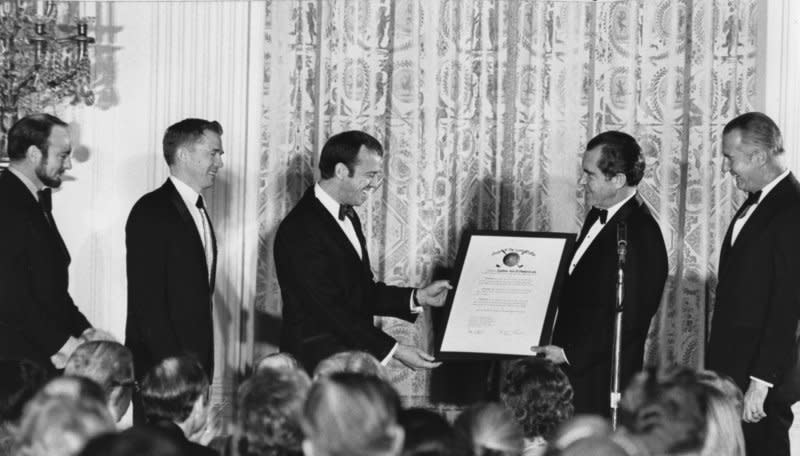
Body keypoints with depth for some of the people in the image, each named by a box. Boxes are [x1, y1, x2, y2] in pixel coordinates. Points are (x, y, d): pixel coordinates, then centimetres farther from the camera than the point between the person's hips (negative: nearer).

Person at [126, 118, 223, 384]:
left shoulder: (197, 210, 17)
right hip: (159, 364, -8)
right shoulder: (151, 212, -10)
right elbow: (147, 299, -15)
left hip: (197, 361, 8)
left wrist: (203, 364, 11)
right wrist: (173, 363, -19)